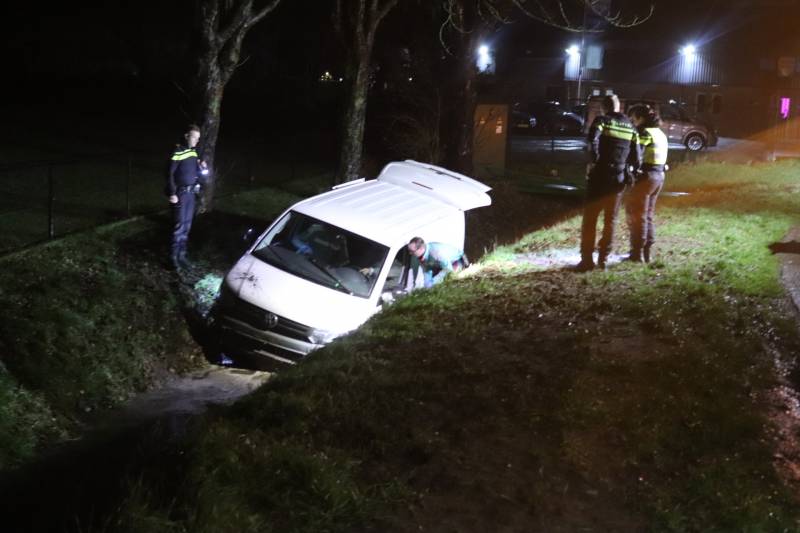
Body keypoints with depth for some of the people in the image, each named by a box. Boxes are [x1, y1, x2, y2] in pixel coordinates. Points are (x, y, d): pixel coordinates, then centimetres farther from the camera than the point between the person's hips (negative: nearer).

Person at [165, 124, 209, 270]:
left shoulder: (193, 152, 8)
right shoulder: (177, 152, -15)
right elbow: (170, 174, -16)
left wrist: (202, 168, -2)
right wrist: (172, 194, -19)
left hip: (191, 192, 7)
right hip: (181, 193, -7)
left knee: (187, 225, 10)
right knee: (180, 225, -7)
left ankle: (181, 254, 18)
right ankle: (173, 256, 0)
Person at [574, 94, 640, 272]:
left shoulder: (602, 121, -4)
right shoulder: (631, 127, 10)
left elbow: (593, 141, -23)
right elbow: (635, 155, 7)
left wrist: (593, 161, -12)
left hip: (600, 176, -4)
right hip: (618, 178, 4)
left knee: (590, 218, 1)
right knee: (610, 220, 12)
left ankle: (587, 259, -4)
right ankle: (603, 258, 10)